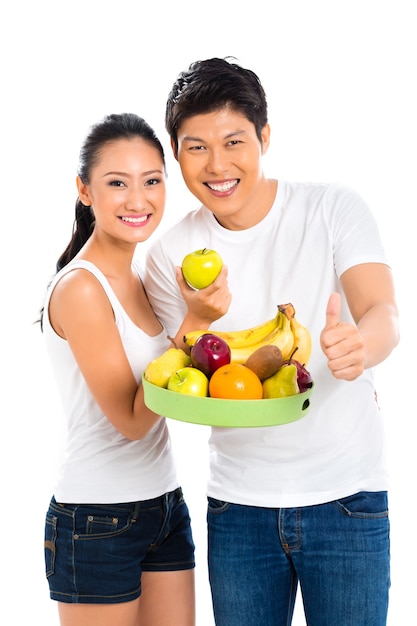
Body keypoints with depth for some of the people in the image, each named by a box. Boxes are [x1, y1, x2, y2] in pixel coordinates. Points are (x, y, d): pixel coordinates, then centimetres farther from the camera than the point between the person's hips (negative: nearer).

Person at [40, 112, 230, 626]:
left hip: (166, 504, 8)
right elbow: (132, 419, -18)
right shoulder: (80, 288, -18)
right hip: (98, 522, -7)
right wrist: (195, 322, -24)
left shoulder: (141, 276, 6)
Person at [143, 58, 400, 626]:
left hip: (345, 497, -2)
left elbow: (385, 316, -18)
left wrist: (358, 344, -42)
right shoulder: (171, 254, -1)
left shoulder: (333, 208, -7)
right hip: (238, 503, 2)